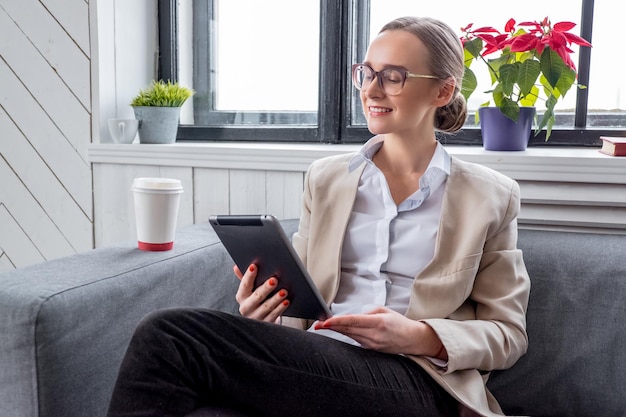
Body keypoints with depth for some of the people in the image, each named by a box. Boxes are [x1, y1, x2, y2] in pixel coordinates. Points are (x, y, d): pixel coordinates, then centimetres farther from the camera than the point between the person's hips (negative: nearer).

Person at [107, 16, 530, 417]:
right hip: (313, 361, 3)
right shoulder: (324, 178, 14)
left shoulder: (492, 196, 6)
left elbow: (507, 332, 7)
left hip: (415, 382, -3)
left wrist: (420, 337, -13)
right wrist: (269, 316, -9)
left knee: (169, 335, -26)